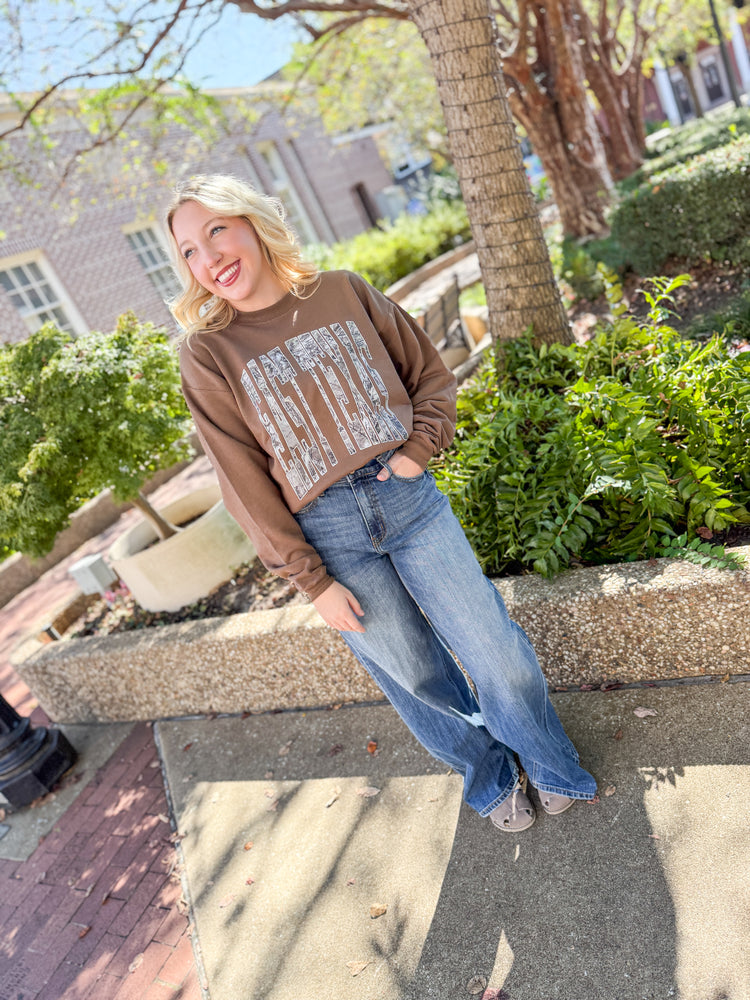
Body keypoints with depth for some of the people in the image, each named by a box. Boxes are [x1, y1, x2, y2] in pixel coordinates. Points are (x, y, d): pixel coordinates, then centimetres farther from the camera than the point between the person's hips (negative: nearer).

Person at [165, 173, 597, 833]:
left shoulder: (342, 291, 3)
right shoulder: (205, 353, -3)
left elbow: (432, 376, 10)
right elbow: (246, 485, -5)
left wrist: (416, 451, -6)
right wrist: (312, 581, -6)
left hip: (407, 497, 1)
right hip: (327, 532, -1)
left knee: (496, 651, 4)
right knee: (416, 675, 11)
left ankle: (552, 770, 35)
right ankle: (490, 778, 41)